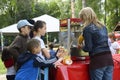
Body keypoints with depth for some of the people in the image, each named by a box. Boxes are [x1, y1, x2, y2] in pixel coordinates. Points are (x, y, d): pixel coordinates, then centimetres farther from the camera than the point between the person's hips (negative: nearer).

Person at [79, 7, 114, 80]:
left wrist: (82, 47, 10)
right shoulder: (103, 26, 14)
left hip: (98, 60, -7)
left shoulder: (87, 29, -8)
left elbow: (88, 48, -10)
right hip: (109, 58, 7)